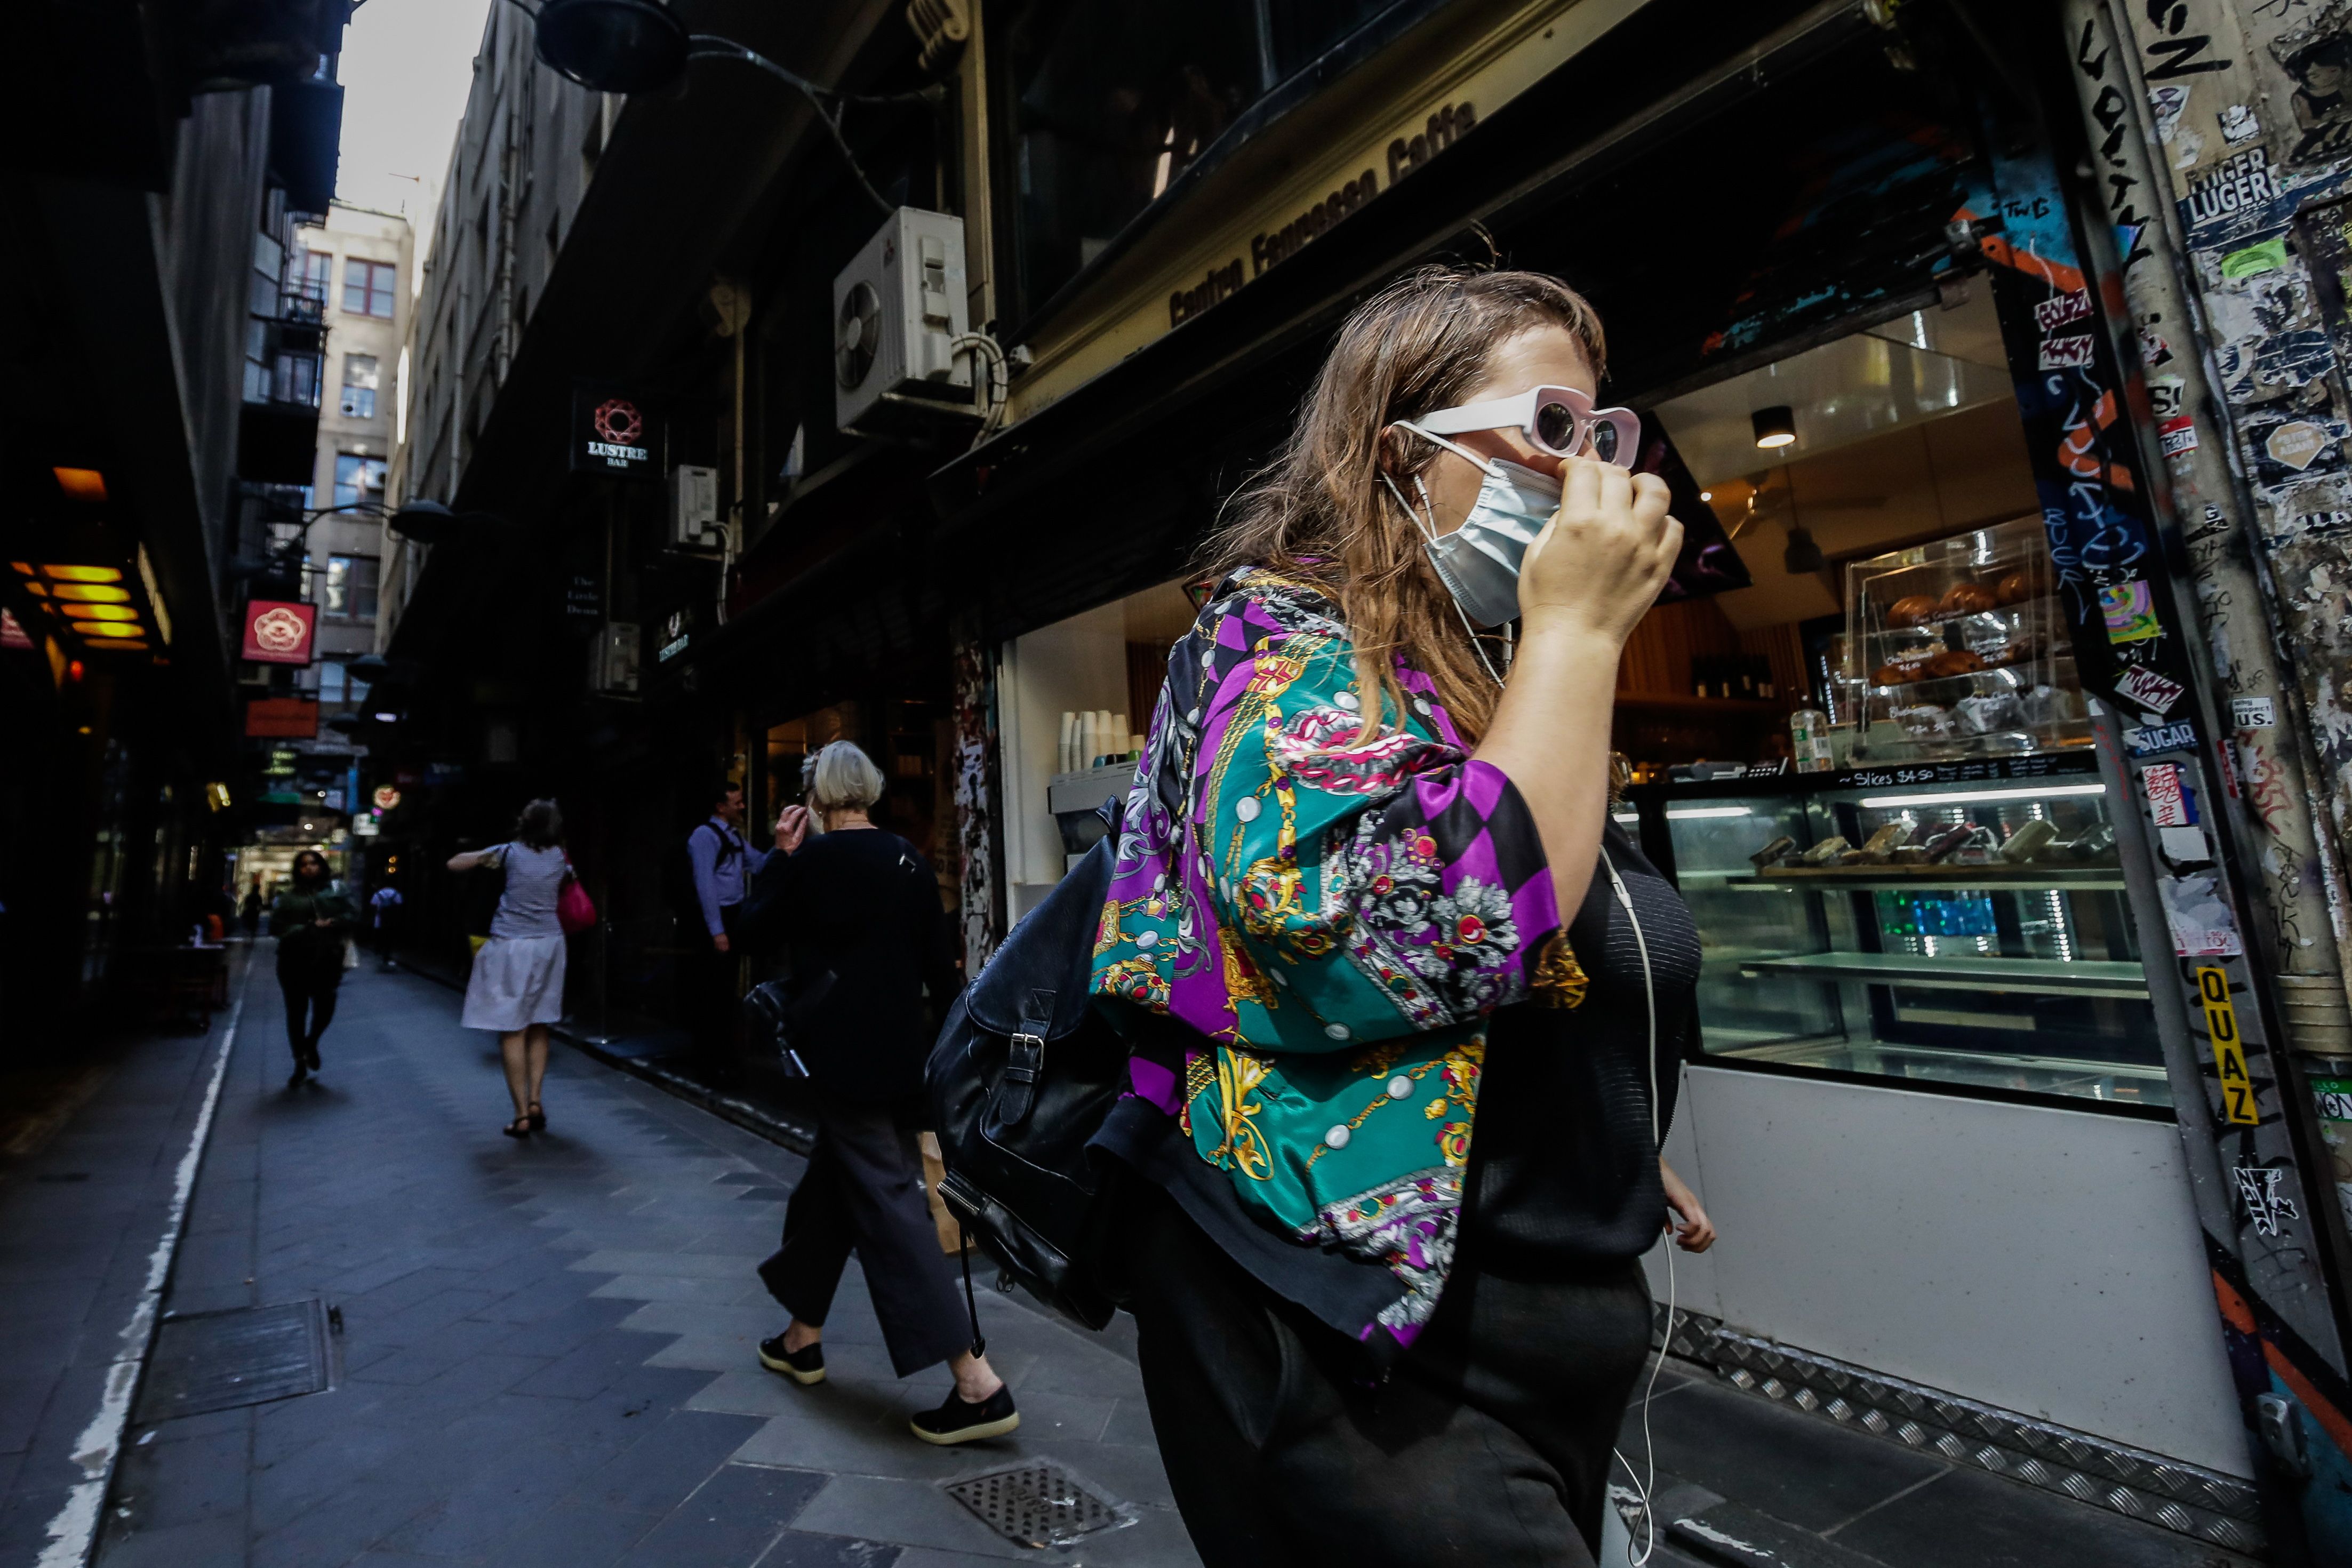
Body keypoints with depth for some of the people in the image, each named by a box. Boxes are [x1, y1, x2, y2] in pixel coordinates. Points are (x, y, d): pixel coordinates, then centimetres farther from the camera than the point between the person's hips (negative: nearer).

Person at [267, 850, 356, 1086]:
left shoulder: (335, 892, 8)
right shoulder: (289, 897, 8)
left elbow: (353, 916, 2)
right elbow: (276, 925, 1)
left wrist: (333, 923, -16)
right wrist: (304, 931, -15)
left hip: (327, 959, 0)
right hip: (295, 961, 0)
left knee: (325, 1008, -2)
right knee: (296, 1011, 6)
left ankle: (311, 1042, 32)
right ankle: (300, 1064, 19)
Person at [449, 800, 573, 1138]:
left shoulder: (511, 852, -4)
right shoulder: (560, 858, 5)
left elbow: (454, 863, 2)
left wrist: (483, 857, 18)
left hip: (510, 945, -3)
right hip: (549, 943, 4)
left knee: (512, 1030, 1)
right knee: (538, 1027, 15)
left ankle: (522, 1115, 0)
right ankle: (535, 1100, 7)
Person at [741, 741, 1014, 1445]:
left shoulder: (815, 859, -11)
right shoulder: (908, 859, 4)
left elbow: (759, 923, 5)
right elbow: (938, 959, 5)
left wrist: (781, 853, 10)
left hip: (844, 1056, -7)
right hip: (901, 1051, 7)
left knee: (887, 1202, -5)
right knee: (831, 1186, 22)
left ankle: (978, 1383, -7)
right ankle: (803, 1338, 39)